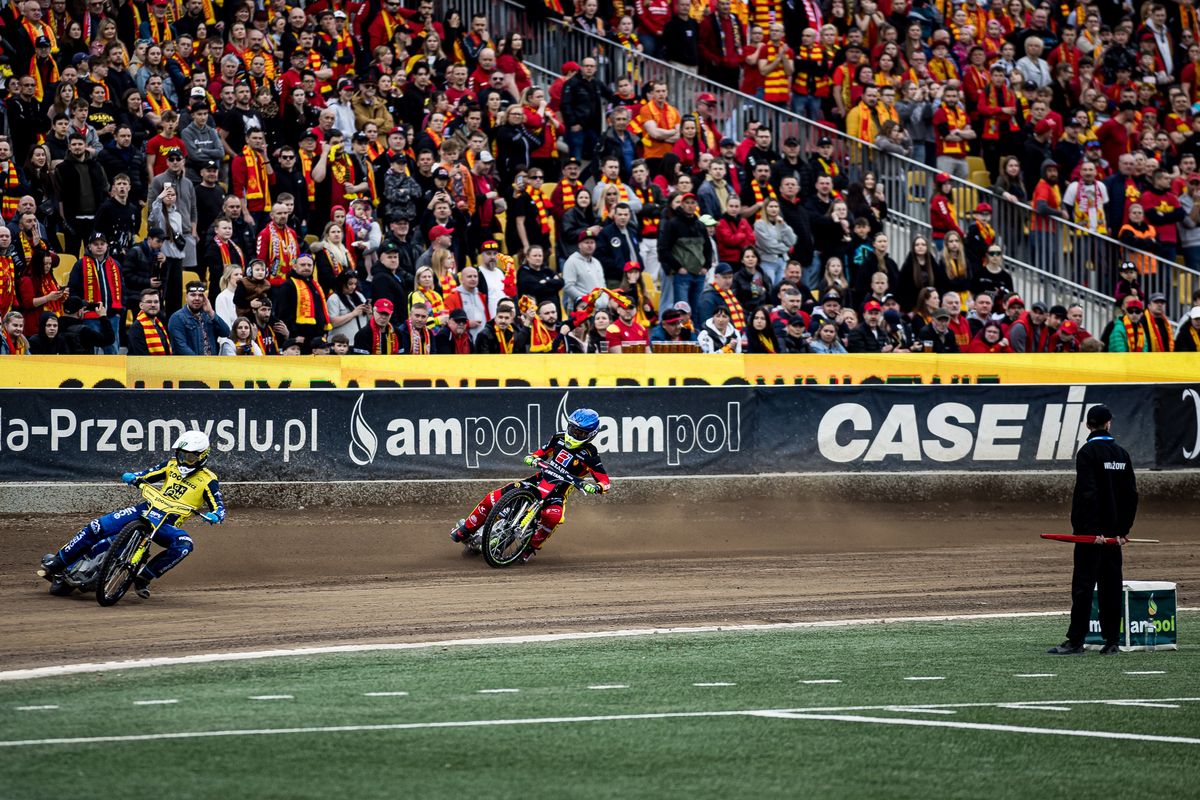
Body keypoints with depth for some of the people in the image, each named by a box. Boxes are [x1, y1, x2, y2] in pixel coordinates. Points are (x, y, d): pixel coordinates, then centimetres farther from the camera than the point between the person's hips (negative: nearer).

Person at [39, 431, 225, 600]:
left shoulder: (208, 480, 0)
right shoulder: (172, 465, 13)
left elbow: (219, 507, -7)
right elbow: (145, 475, 16)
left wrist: (214, 516, -30)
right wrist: (132, 477, -7)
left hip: (167, 525, -3)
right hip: (147, 510, 3)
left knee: (184, 545, -37)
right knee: (97, 527, -13)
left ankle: (144, 577, -26)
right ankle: (58, 563, -3)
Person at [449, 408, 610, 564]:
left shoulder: (589, 454, -11)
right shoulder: (560, 437, 4)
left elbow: (605, 481, -14)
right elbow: (541, 452, 17)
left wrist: (596, 487, -37)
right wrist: (531, 458, -6)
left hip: (558, 492, -4)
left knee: (552, 516, -41)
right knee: (493, 498, -8)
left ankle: (531, 547, -18)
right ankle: (466, 530, 11)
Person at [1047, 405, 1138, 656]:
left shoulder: (1088, 452, -9)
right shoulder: (1122, 453, 9)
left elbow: (1088, 492, -17)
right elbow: (1131, 494, 10)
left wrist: (1091, 529, -18)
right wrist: (1123, 529, 13)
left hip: (1091, 530, -6)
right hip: (1113, 531, 6)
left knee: (1083, 583, -6)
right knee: (1111, 584, 8)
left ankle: (1075, 642, -8)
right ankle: (1112, 642, 9)